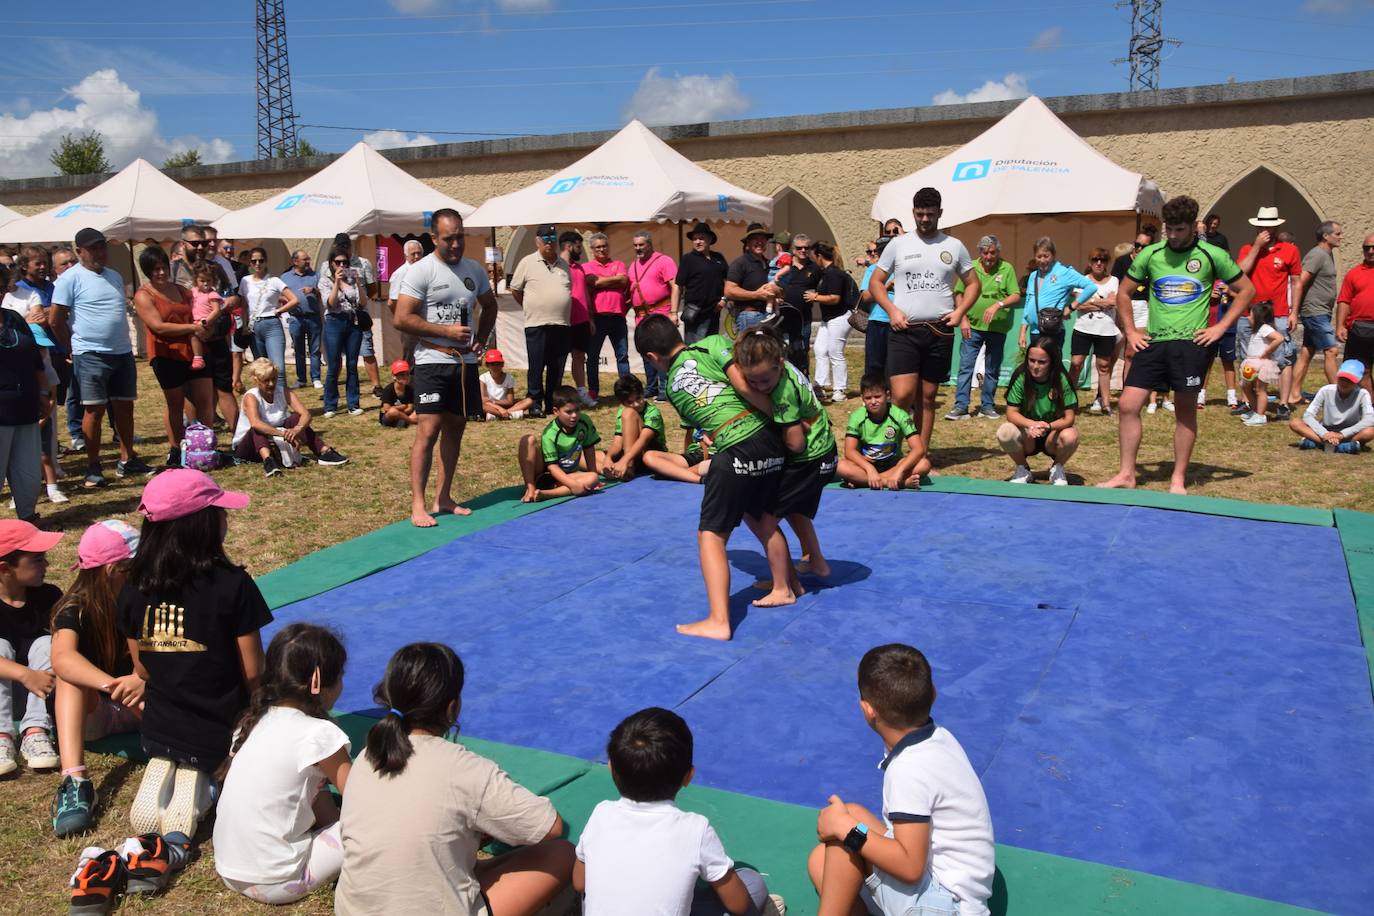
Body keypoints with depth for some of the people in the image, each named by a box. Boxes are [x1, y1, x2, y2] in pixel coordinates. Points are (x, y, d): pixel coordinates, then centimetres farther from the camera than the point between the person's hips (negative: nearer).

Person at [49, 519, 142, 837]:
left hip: (140, 705, 2)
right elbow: (62, 658, -35)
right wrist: (112, 685, -53)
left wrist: (144, 680, -42)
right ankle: (73, 780, -48)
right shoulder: (75, 608, -14)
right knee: (71, 673, -32)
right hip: (89, 712, -2)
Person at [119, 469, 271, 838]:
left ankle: (162, 769, 3)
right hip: (222, 727, -3)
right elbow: (252, 671, -14)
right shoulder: (232, 585, -22)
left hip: (159, 724, 4)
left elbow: (142, 668, 4)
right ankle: (193, 778, -1)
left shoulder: (134, 588, -7)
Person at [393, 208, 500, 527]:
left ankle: (443, 498, 20)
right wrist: (446, 331, -17)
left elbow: (490, 306, 24)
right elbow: (401, 319, -14)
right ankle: (417, 505, -6)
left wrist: (481, 339, 8)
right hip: (433, 361, -6)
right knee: (428, 430, -11)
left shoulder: (475, 270, 8)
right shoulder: (421, 271, -9)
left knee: (455, 428, 10)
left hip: (466, 361, 6)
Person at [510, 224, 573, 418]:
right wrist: (531, 308, 10)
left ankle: (553, 404, 16)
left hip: (562, 324, 4)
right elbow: (515, 289, 7)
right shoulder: (527, 262, 1)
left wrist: (562, 312, 13)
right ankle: (535, 403, 7)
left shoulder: (564, 265, 14)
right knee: (536, 367, -2)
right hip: (537, 324, -4)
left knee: (557, 369, 7)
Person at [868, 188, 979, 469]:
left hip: (940, 332, 2)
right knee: (902, 395, -14)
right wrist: (892, 310, -7)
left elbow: (974, 284, 14)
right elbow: (875, 282, 8)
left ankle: (921, 455, 14)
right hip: (904, 331, -2)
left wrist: (960, 311, -3)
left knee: (927, 397, 7)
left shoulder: (954, 246, 8)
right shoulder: (898, 244, 4)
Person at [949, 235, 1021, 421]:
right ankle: (961, 406, -3)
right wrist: (963, 319, -4)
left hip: (998, 328, 1)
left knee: (992, 370, 10)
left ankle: (987, 406, 20)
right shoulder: (971, 267, 0)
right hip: (973, 326, 0)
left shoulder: (1007, 269, -2)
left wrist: (998, 305, -23)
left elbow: (1016, 296, -6)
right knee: (965, 366, -5)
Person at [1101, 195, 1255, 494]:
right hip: (1152, 342, 3)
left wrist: (1221, 327, -2)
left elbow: (1247, 290, 7)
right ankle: (1126, 474, 5)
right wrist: (1130, 332, 7)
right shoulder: (1150, 254, 7)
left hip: (1190, 343, -2)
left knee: (1186, 410, 3)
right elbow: (1124, 293, 16)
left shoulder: (1212, 255, 1)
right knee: (1128, 404, -5)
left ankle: (1178, 479, 14)